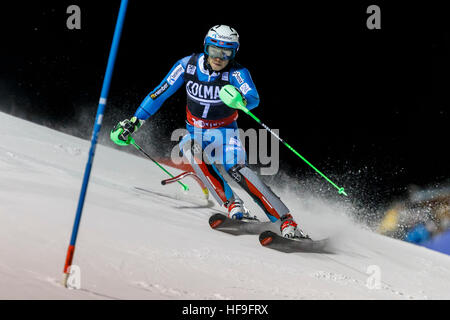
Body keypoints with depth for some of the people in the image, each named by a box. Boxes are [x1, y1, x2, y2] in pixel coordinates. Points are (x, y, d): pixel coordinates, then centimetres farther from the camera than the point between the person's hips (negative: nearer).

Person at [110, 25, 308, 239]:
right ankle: (232, 205, -33)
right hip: (195, 134, 3)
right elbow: (159, 94, -1)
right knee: (191, 149, -33)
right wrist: (133, 123, -1)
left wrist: (240, 100, -57)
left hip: (224, 133, -2)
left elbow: (254, 99, -34)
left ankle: (286, 221, -32)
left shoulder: (237, 73, -16)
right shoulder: (188, 65, -8)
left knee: (236, 168, -29)